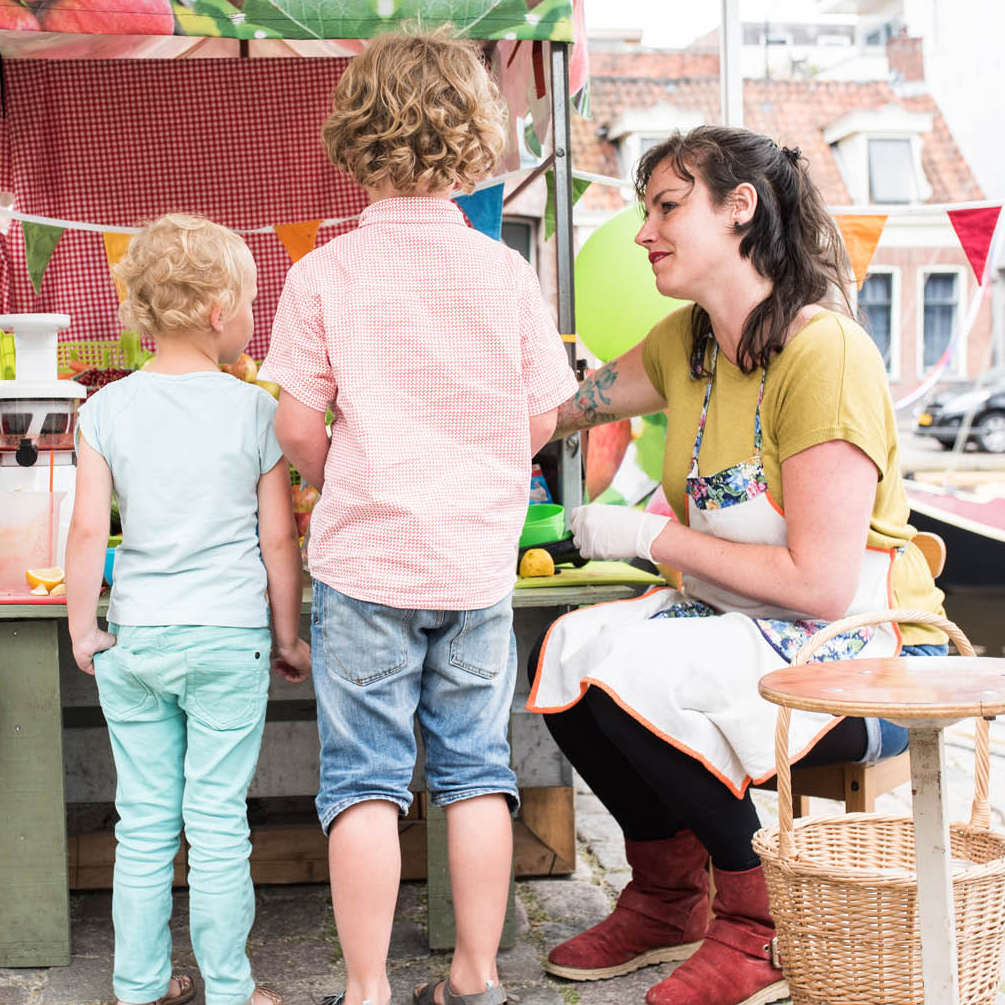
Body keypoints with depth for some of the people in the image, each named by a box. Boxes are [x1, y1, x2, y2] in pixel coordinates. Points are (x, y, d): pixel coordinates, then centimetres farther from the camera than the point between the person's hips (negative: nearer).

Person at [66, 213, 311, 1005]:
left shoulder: (106, 409, 0)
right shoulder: (255, 410, -6)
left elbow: (88, 531, -4)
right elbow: (279, 537, -3)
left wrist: (82, 629, 6)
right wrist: (288, 636, 7)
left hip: (135, 639, 3)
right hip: (228, 639, -2)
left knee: (143, 823, 11)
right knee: (218, 822, 5)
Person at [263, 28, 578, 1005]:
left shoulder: (323, 273, -6)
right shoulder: (506, 271, -1)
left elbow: (295, 424, -6)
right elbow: (541, 421, 3)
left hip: (365, 559, -2)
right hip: (479, 558, 2)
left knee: (364, 780, 5)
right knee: (477, 773, 12)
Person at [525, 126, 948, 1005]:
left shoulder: (825, 356, -21)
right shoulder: (684, 343, 5)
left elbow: (820, 584, -25)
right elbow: (557, 406, 18)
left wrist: (655, 536, -17)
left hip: (865, 660, -8)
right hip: (743, 627, 8)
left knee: (628, 669, -26)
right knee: (565, 653, -10)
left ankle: (764, 922, -4)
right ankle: (666, 899, 11)